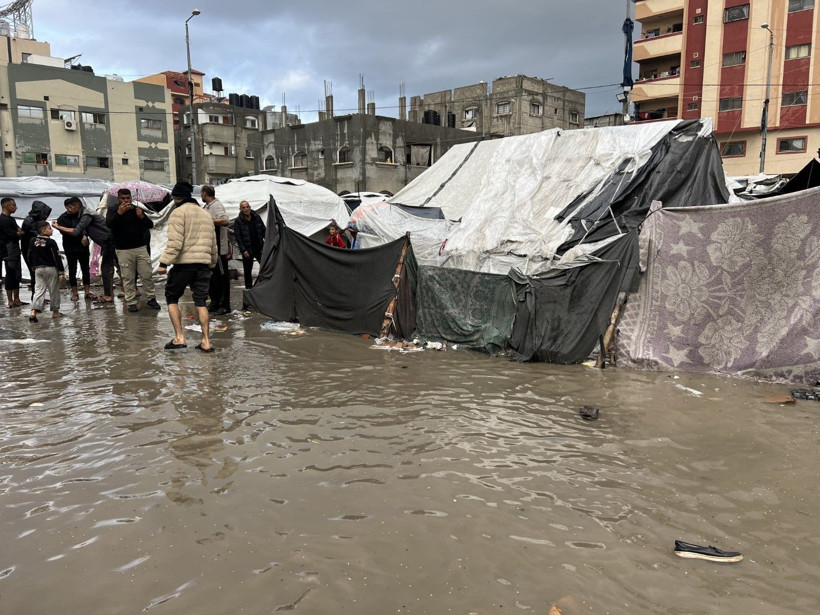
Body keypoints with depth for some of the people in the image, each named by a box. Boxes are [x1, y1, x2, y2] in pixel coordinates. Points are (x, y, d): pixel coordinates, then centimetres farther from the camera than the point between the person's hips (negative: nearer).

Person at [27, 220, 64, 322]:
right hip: (51, 269, -5)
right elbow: (57, 258, -14)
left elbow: (30, 256, 12)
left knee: (39, 290, 3)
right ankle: (55, 311, 17)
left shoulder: (33, 241, 3)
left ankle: (33, 311, -13)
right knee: (54, 291, 8)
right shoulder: (51, 242, -14)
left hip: (38, 269, 5)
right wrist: (61, 272, -11)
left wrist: (33, 267, 28)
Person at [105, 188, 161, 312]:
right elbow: (109, 224, -14)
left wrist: (142, 217, -13)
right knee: (128, 278, -1)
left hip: (141, 247, 2)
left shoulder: (137, 209, 11)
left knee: (147, 275, 2)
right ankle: (131, 302, 4)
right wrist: (119, 213, -26)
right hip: (123, 250, -2)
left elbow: (150, 225, 6)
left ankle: (151, 299, 12)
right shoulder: (113, 210, 4)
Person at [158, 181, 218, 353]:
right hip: (204, 263, 6)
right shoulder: (206, 214, 19)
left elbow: (175, 242, -16)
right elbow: (213, 244, 22)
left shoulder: (178, 212, -4)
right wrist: (212, 263, 28)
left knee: (172, 298, 10)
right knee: (201, 302, 8)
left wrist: (164, 262, -15)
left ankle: (179, 337, 4)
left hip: (184, 263, -6)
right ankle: (206, 341, 4)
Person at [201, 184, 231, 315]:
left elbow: (225, 221, -29)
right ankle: (215, 303, 26)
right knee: (211, 276, 15)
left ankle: (225, 306, 5)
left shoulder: (217, 206, -13)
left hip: (218, 248, -9)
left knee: (222, 276, -2)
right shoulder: (207, 207, 14)